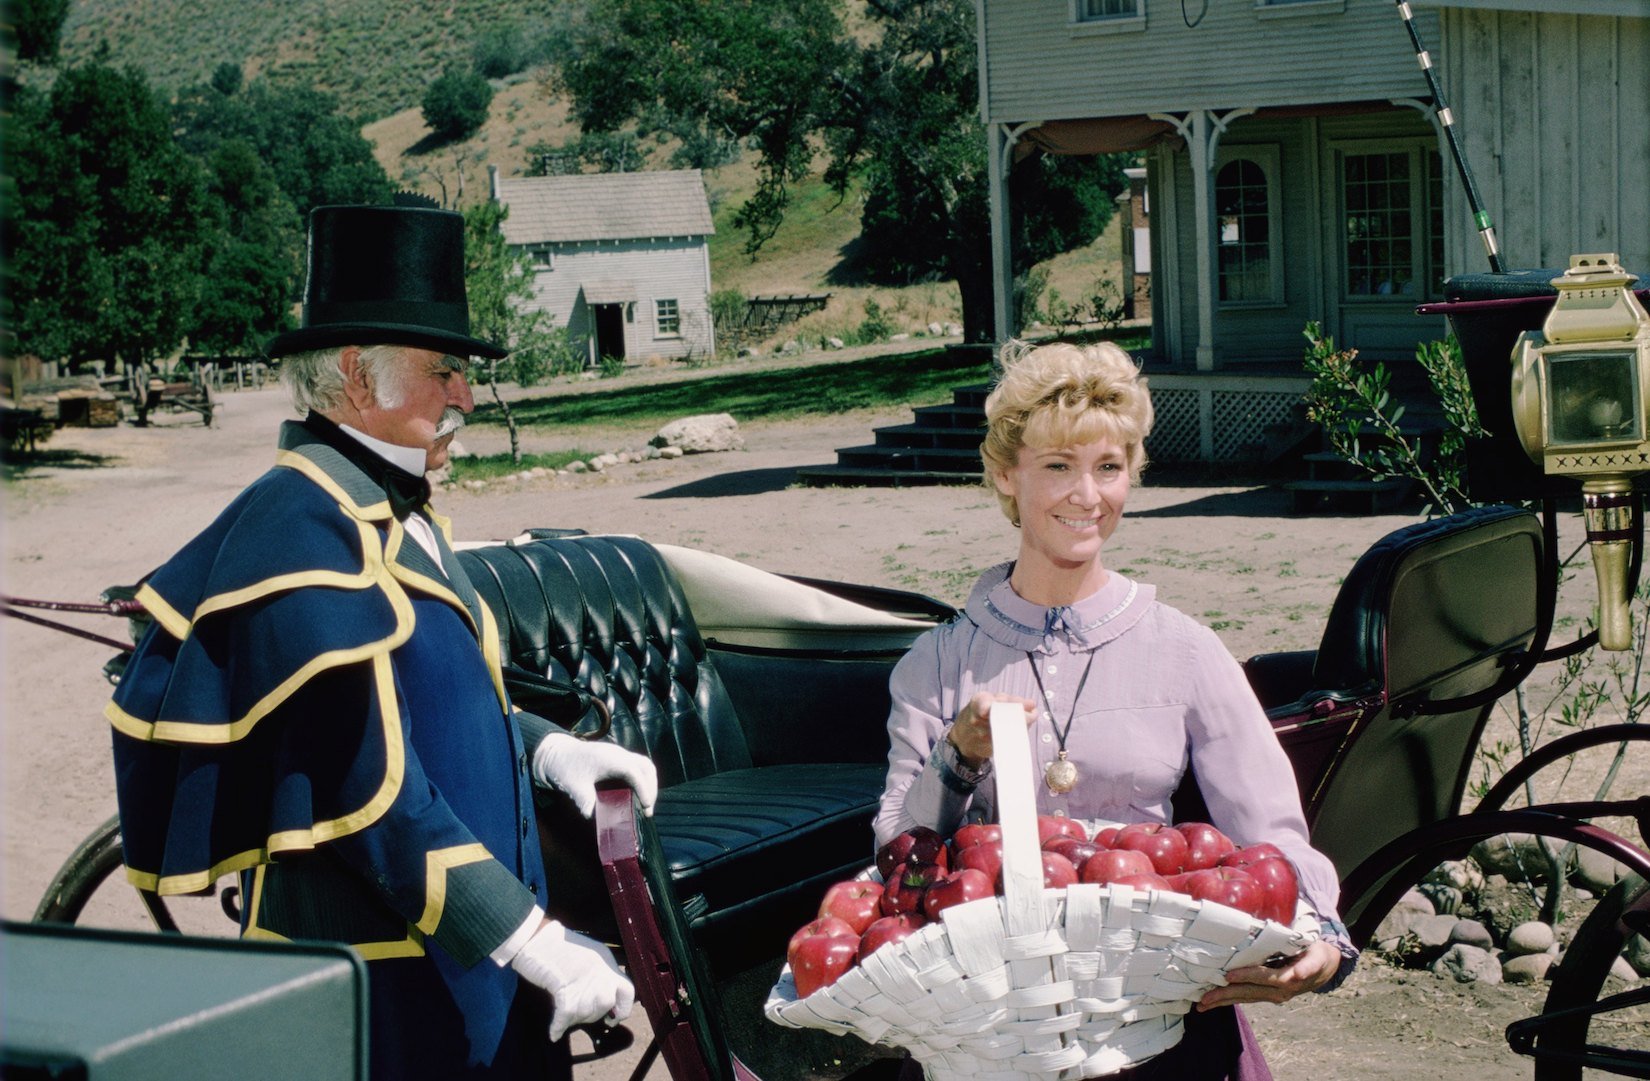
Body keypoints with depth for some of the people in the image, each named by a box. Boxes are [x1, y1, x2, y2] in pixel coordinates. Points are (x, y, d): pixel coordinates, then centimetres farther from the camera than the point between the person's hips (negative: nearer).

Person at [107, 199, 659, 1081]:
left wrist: (545, 749, 6)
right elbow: (373, 794, -25)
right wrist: (537, 945, -25)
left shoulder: (394, 511, 11)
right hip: (380, 991, -9)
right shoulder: (305, 534, -20)